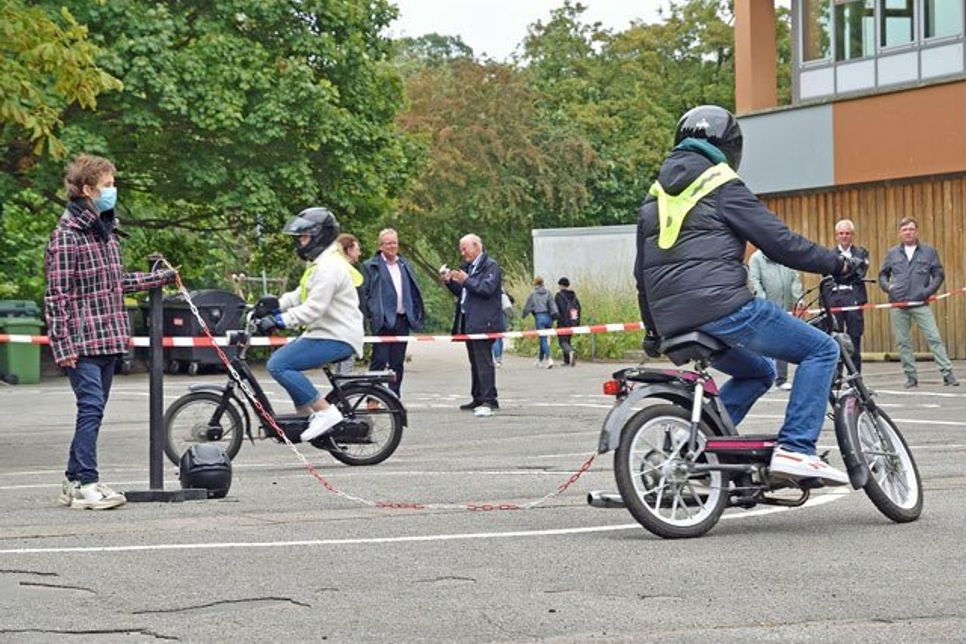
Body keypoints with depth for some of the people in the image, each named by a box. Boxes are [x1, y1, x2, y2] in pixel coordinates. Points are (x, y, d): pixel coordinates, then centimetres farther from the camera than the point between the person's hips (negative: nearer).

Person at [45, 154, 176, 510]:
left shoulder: (106, 230, 15)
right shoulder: (66, 235, -12)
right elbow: (56, 295, -13)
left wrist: (159, 278, 23)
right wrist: (63, 346, -17)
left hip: (109, 337, 9)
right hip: (83, 340, -8)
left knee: (93, 409, 10)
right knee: (92, 407, -12)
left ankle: (74, 481, 17)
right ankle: (86, 484, -8)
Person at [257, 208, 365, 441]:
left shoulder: (329, 267, -18)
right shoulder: (319, 263, 18)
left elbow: (313, 308, -25)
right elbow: (301, 295, 21)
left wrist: (279, 320, -27)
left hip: (337, 338, -11)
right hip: (325, 333, 11)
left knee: (279, 365, -19)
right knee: (278, 360, 16)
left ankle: (325, 412, -19)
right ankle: (305, 414, 16)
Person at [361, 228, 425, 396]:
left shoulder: (405, 265, 17)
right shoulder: (371, 266, 0)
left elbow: (413, 292, 18)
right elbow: (364, 293, -4)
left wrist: (415, 315, 9)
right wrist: (372, 314, -12)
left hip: (402, 319, 5)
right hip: (383, 321, -5)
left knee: (397, 362, 8)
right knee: (379, 360, -7)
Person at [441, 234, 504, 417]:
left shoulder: (491, 266, -6)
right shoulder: (467, 266, 20)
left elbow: (487, 288, -18)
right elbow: (461, 292, 24)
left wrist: (466, 280, -17)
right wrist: (449, 281, 8)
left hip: (483, 322, -9)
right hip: (469, 322, 9)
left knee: (483, 361, -14)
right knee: (475, 362, 13)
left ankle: (488, 400, -17)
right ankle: (479, 398, 19)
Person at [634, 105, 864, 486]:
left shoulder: (655, 196, 22)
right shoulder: (722, 185, 0)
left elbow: (642, 271, 26)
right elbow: (779, 241, -5)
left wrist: (653, 330, 35)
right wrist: (837, 265, 5)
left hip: (673, 322, 8)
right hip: (722, 306, -8)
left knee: (759, 371, 27)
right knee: (822, 350, 0)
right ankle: (795, 449, -13)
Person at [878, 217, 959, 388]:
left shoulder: (929, 252, 5)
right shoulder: (892, 253, 11)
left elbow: (939, 274, 5)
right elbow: (883, 274, 19)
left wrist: (929, 291, -9)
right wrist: (887, 286, -1)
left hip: (920, 304, -2)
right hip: (898, 305, 2)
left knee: (934, 338, -8)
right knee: (903, 342, 4)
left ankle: (947, 373, -7)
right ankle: (911, 377, 11)